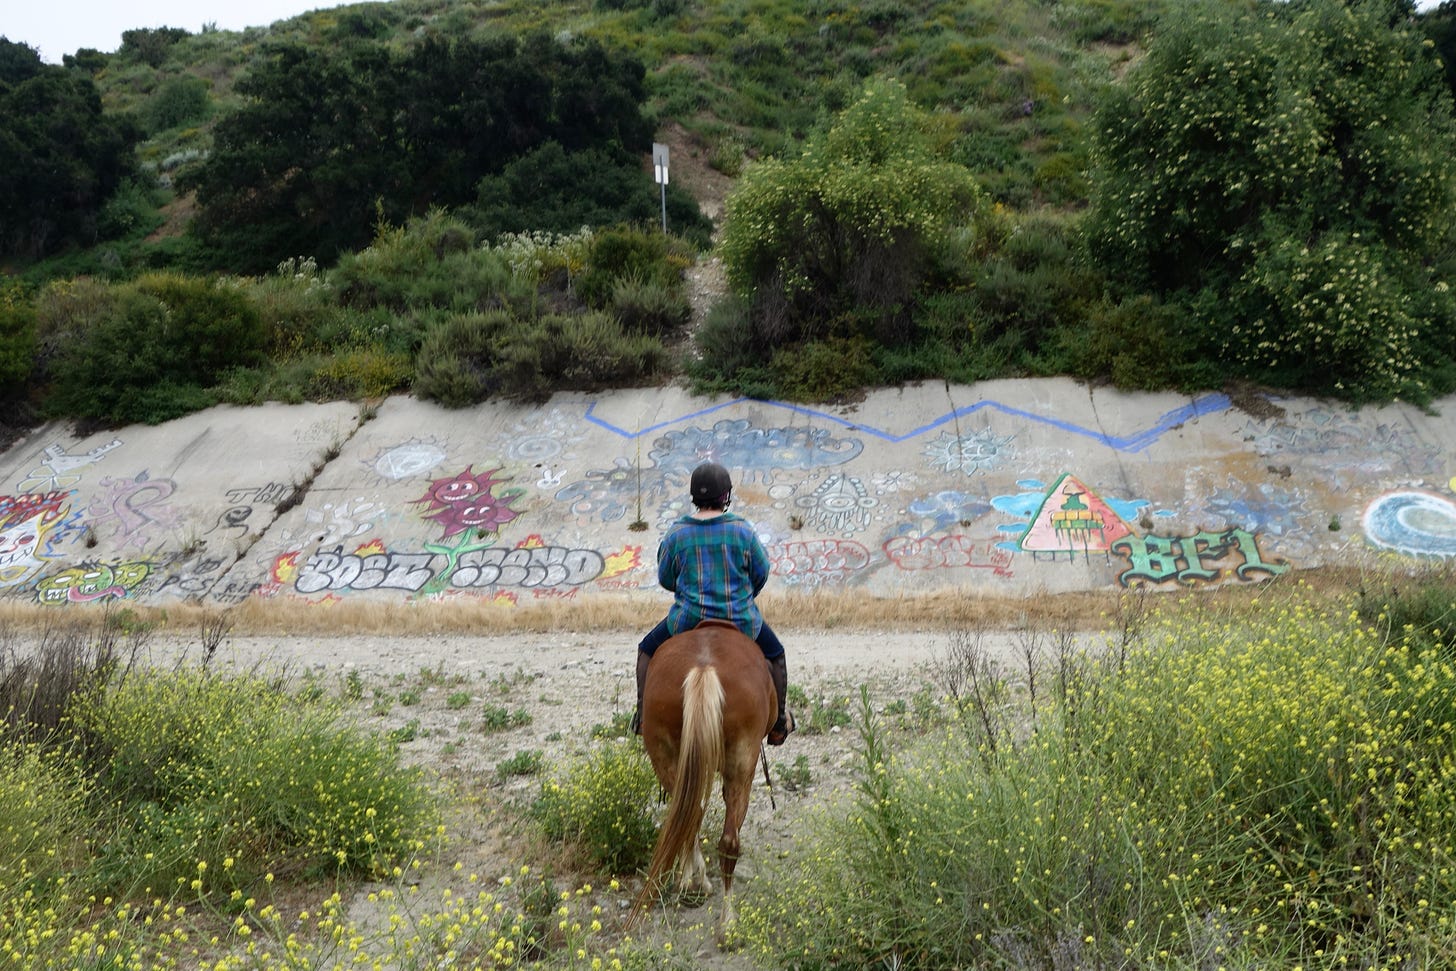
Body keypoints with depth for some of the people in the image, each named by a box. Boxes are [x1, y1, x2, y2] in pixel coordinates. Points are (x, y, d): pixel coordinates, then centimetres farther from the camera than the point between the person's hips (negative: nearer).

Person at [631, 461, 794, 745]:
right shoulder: (742, 529, -9)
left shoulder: (676, 534, -8)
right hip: (742, 621, 0)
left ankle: (644, 716, 26)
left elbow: (665, 579, 4)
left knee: (647, 649, 27)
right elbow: (761, 572, 1)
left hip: (688, 622, 0)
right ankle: (779, 722, 31)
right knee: (776, 655, 29)